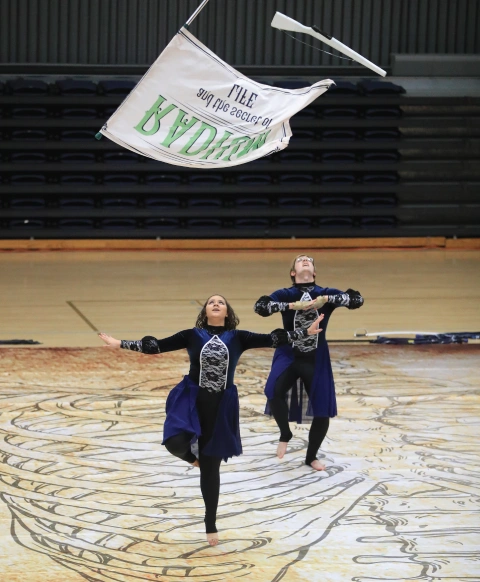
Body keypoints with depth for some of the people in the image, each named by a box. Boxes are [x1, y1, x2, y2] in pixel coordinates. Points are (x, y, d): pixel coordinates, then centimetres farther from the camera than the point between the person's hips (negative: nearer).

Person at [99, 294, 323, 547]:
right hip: (191, 398, -1)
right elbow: (157, 346, 2)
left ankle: (210, 526, 21)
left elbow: (272, 339, 1)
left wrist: (306, 332, -5)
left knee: (211, 467, 7)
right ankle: (192, 456, 9)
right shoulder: (192, 335, 1)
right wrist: (120, 344, -2)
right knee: (175, 441, -30)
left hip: (221, 405, 1)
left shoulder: (237, 337, 3)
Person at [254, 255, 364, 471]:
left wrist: (326, 300, -23)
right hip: (288, 356, -2)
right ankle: (285, 434, -2)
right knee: (274, 392, -30)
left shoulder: (325, 293, 0)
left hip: (316, 359, 2)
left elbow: (357, 299, -11)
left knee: (323, 412, 2)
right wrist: (292, 305, -26)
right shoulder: (285, 295, -3)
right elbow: (260, 306, -18)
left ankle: (311, 457, 27)